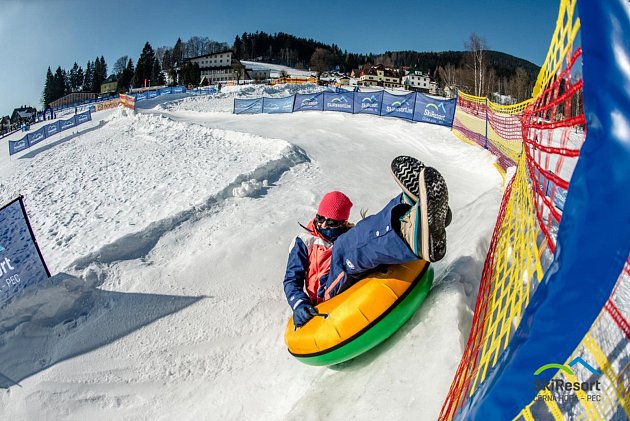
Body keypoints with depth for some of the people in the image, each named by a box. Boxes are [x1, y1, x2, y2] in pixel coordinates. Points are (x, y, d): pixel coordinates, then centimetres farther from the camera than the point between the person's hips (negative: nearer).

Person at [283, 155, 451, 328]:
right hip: (332, 292, -3)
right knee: (344, 247, -33)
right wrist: (299, 304, -8)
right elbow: (292, 280, 12)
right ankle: (414, 239, -60)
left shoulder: (352, 235, 28)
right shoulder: (304, 241, 21)